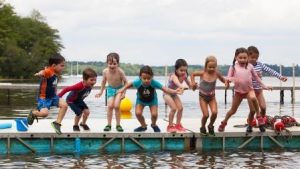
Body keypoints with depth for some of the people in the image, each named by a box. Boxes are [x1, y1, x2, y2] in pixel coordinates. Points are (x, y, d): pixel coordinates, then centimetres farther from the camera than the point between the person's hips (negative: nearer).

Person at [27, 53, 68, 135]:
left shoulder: (56, 73, 4)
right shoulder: (48, 71, -23)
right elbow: (43, 72, -47)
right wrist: (40, 74, -69)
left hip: (53, 96, 8)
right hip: (44, 97, -8)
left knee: (64, 105, -9)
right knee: (44, 113, -24)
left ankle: (57, 123, 5)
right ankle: (33, 113, 10)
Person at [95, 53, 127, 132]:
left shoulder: (120, 72, -27)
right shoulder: (105, 71, -17)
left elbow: (125, 82, -14)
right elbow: (104, 81, 2)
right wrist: (101, 92, 6)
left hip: (119, 89, -2)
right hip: (110, 89, 3)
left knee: (116, 106, -14)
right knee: (110, 106, -9)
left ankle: (118, 125, 1)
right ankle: (109, 125, 5)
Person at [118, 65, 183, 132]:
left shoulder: (154, 83, -38)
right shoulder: (138, 82, -36)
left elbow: (164, 89, -42)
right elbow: (130, 84, -12)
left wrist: (175, 91, -54)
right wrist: (123, 89, -18)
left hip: (152, 100, -1)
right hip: (140, 100, 1)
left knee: (154, 114, -16)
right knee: (138, 113, -18)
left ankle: (154, 125, 22)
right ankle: (143, 126, 15)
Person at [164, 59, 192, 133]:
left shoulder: (184, 76, -14)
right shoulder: (174, 76, -34)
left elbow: (190, 85, -7)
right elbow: (177, 83, -58)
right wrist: (182, 86, -79)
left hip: (174, 94, 7)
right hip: (167, 93, -7)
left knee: (180, 108, -3)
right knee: (174, 108, -19)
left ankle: (178, 125, 14)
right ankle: (170, 126, -5)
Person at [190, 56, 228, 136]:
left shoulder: (216, 73, -10)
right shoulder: (202, 73, -15)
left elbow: (222, 79, 6)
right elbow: (192, 74, 1)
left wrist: (226, 82, -16)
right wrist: (193, 82, -13)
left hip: (212, 97, 2)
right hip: (203, 97, -2)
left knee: (214, 112, -16)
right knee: (206, 115, -8)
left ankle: (210, 126, 13)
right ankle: (203, 128, 22)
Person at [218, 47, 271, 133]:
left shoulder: (250, 66, 0)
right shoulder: (233, 67, -4)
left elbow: (256, 77, 10)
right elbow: (228, 78, -4)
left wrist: (264, 86, 12)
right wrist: (234, 79, -27)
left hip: (249, 89, 0)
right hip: (238, 91, 1)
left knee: (253, 98, -35)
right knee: (233, 110, 8)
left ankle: (259, 116, -16)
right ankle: (224, 123, 32)